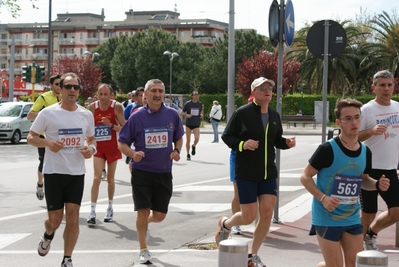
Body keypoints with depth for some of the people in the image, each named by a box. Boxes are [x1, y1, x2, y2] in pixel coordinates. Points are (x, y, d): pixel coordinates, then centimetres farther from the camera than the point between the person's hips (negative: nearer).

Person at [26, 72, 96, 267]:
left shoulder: (86, 115, 5)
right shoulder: (48, 113, -6)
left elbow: (91, 139, 18)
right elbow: (30, 137, -1)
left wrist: (91, 149, -6)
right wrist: (48, 143, -20)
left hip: (77, 173, 2)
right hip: (53, 172, -2)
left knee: (73, 217, -4)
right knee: (55, 219, 3)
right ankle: (48, 236, 40)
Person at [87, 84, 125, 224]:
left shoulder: (117, 107, -10)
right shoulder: (93, 107, -3)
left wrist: (111, 125, -25)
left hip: (112, 148, -1)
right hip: (98, 148, 1)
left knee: (110, 179, 10)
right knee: (97, 178, -10)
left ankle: (110, 208, 27)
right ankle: (92, 211, -11)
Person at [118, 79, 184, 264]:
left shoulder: (172, 115, 0)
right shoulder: (137, 117, -7)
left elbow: (178, 138, 16)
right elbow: (122, 144, -2)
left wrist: (176, 151, -5)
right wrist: (133, 154, -22)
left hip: (164, 173, 3)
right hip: (142, 171, -2)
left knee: (160, 215, 7)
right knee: (143, 212, -3)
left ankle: (144, 223, 43)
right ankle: (143, 250, 16)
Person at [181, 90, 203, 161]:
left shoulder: (200, 104, 3)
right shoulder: (188, 104, -6)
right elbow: (182, 113, 0)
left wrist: (201, 115, -2)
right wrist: (186, 115, -19)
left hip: (196, 124, 1)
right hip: (188, 124, -1)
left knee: (197, 139, -17)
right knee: (188, 140, 2)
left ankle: (194, 146, 18)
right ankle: (188, 154, 18)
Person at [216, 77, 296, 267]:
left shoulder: (274, 116, 9)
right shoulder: (242, 113, -10)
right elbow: (226, 136, -7)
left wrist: (287, 143, -3)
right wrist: (242, 144, -24)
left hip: (268, 173, 5)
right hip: (246, 173, -5)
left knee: (267, 213, -3)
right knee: (249, 217, -3)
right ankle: (225, 224, 33)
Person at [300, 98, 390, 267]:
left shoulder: (365, 152, 3)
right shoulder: (328, 149, -16)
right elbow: (305, 177, -11)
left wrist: (377, 184, -4)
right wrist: (323, 198, -24)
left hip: (352, 219, 6)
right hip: (327, 218, -6)